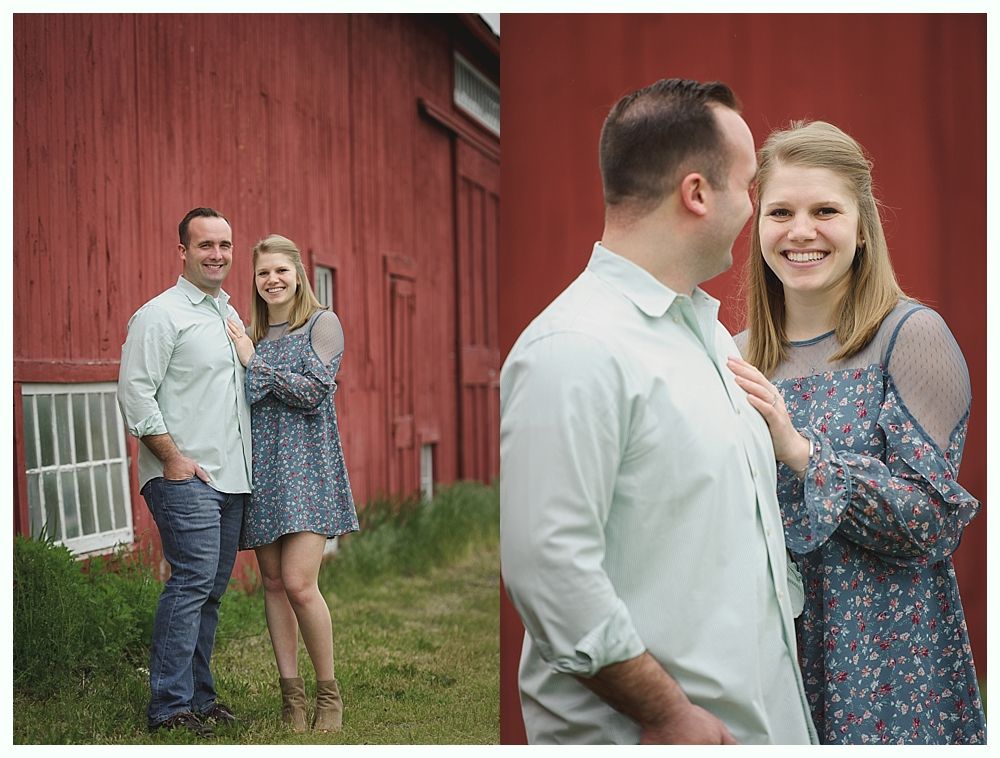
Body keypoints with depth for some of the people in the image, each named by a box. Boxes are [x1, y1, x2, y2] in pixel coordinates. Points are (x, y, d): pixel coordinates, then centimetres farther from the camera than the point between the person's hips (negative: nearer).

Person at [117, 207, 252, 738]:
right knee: (193, 580, -13)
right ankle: (169, 706, -7)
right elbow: (134, 392, -13)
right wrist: (173, 457, -15)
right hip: (184, 477, -8)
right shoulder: (160, 315, -6)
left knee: (211, 588, 10)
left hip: (231, 476, 8)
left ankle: (198, 695, 18)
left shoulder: (231, 316, 18)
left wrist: (246, 460, 17)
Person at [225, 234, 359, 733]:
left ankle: (328, 694, 2)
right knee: (273, 584, 3)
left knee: (299, 584, -14)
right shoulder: (252, 334, 17)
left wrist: (254, 362, -7)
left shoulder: (322, 323, 1)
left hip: (305, 465, -5)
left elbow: (313, 391, -11)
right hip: (261, 466, 6)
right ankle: (291, 696, 10)